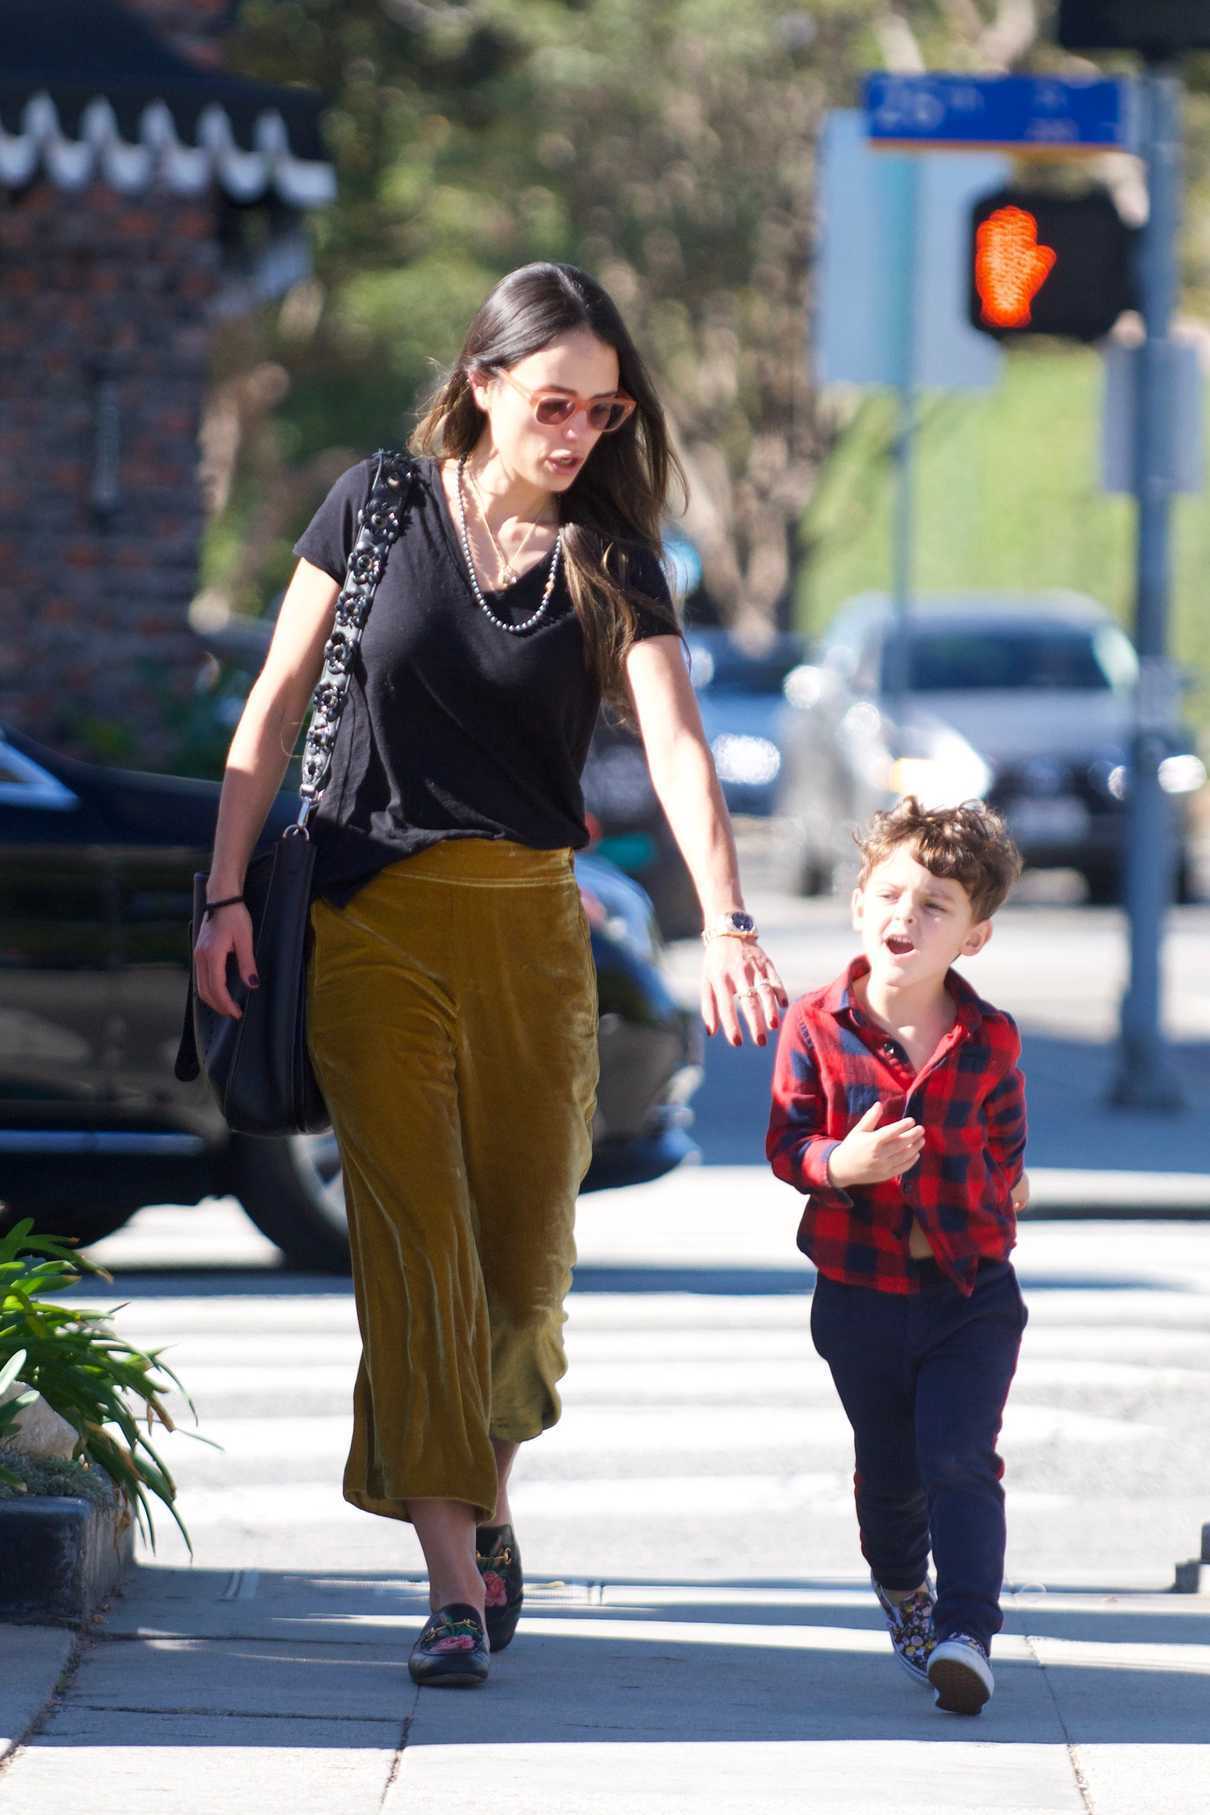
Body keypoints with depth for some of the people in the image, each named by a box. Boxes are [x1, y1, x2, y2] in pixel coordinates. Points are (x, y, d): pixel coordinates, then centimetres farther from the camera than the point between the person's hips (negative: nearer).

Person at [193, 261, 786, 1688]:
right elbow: (274, 706, 5)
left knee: (524, 1246, 6)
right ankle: (454, 1583, -11)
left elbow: (675, 742, -13)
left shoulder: (608, 558, 0)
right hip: (375, 924, -2)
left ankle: (486, 1503, 32)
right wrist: (226, 891, -2)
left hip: (532, 927, 2)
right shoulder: (380, 509, 0)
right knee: (414, 1237, -9)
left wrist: (725, 922, -27)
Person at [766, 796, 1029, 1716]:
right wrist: (840, 1165, -23)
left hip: (971, 1293, -1)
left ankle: (966, 1632, -17)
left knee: (961, 1461, -14)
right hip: (860, 1293, 1)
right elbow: (787, 1143, -6)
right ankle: (900, 1589, 44)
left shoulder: (992, 1040, -5)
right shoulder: (817, 1027, -7)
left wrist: (991, 1196, -4)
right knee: (889, 1470, 16)